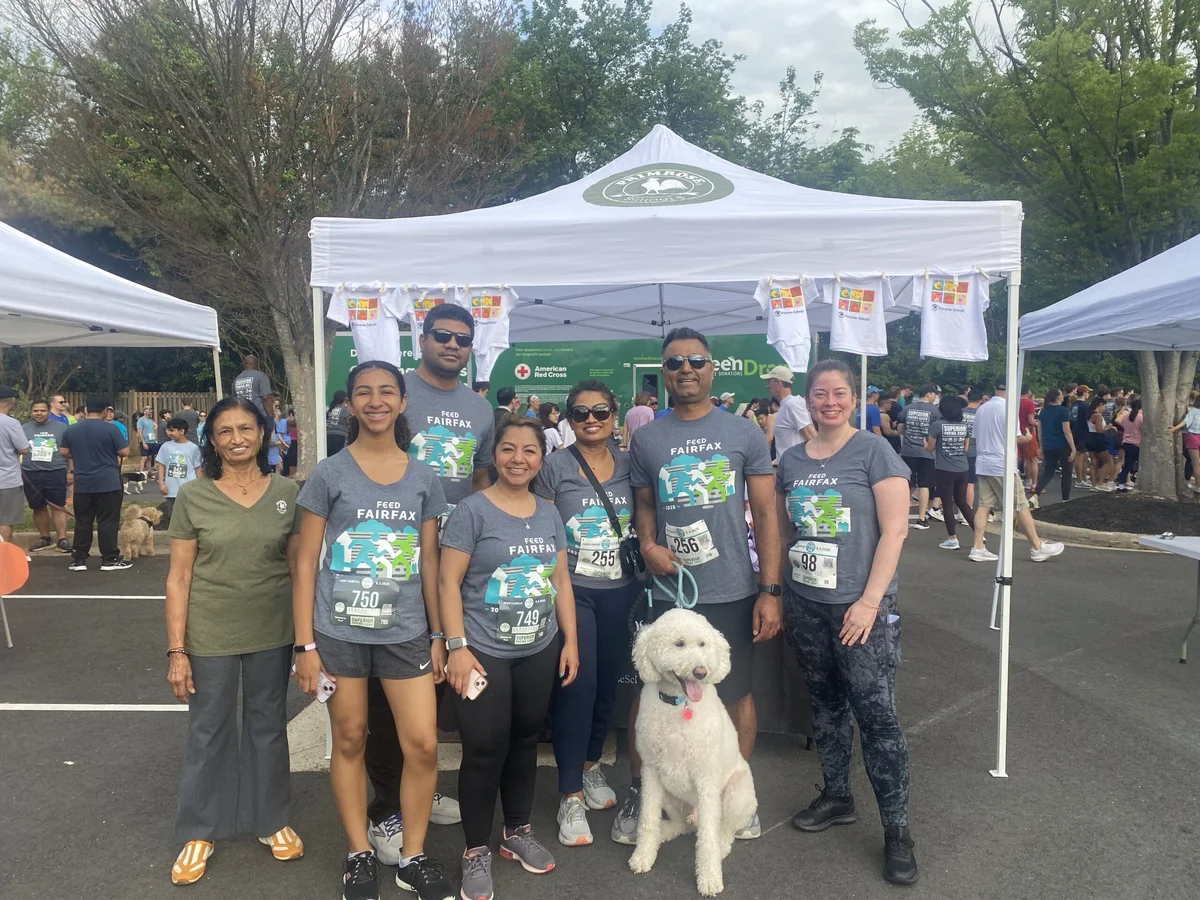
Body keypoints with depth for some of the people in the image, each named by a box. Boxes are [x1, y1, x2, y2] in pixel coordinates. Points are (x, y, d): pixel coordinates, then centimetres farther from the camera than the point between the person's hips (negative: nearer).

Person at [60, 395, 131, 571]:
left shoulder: (71, 429, 2)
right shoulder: (110, 429, -11)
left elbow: (64, 452, 10)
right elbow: (125, 452, -9)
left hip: (82, 484, 4)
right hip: (108, 483, -4)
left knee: (82, 522, 11)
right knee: (108, 521, 1)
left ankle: (78, 560, 15)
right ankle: (110, 559, 4)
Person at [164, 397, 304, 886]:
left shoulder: (286, 493, -2)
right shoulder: (193, 496, -6)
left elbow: (298, 567, 4)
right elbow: (179, 577, -4)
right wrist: (176, 649, -7)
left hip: (273, 634, 1)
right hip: (209, 636, -1)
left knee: (268, 726, 15)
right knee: (208, 732, 11)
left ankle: (271, 819, 34)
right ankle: (198, 832, 30)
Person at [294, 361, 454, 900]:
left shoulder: (423, 478, 4)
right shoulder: (328, 474, -3)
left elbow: (428, 563, 8)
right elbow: (306, 564, -2)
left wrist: (438, 636, 7)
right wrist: (305, 644, -6)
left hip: (406, 633, 2)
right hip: (339, 633, -2)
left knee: (423, 745, 0)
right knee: (350, 742, 11)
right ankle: (359, 855, 29)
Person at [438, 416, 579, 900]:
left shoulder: (549, 514, 7)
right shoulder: (472, 510, -9)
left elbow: (561, 580, 11)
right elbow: (448, 582, -11)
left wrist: (570, 640, 7)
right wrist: (457, 647, -16)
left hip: (540, 651, 5)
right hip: (485, 652, -5)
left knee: (525, 740, 16)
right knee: (485, 749, -1)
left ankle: (518, 831, 34)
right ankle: (476, 850, 17)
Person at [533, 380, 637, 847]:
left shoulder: (629, 465, 7)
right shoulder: (555, 467, -3)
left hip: (620, 591, 4)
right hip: (572, 589, -4)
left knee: (607, 683, 13)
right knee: (577, 687, -6)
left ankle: (591, 765, 37)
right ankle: (571, 796, 8)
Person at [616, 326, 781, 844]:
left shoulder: (744, 434, 0)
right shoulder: (646, 439, 3)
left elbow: (765, 513, 1)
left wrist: (770, 590, -4)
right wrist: (647, 543, -7)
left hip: (732, 593, 0)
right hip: (666, 590, 1)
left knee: (736, 694, 13)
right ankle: (638, 792, 30)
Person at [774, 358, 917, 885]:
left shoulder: (873, 452, -6)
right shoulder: (791, 461, 8)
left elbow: (895, 530, -10)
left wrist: (870, 600, -16)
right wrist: (776, 595, 10)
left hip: (860, 606, -5)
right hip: (805, 606, 5)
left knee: (876, 713, -2)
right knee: (825, 704, 16)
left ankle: (896, 827, 11)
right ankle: (837, 798, 33)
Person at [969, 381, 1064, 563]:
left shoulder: (982, 409, 10)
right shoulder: (1007, 408, -12)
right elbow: (1015, 438, -15)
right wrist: (1027, 438, 4)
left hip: (983, 464, 7)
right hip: (1002, 465, -7)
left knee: (984, 505, 5)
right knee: (1021, 506, 3)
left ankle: (978, 548, 0)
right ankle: (1037, 547, 12)